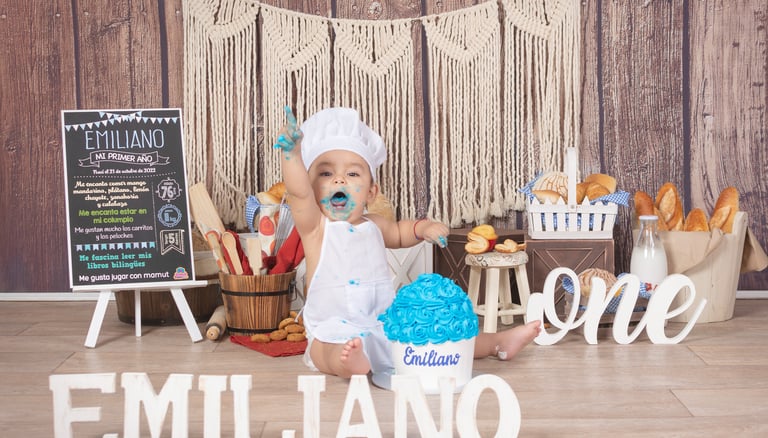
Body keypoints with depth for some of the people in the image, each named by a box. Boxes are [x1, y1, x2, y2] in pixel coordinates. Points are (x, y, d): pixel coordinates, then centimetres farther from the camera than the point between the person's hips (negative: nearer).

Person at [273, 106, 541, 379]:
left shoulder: (372, 226, 12)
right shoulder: (315, 226, -6)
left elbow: (397, 233, 35)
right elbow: (298, 192, -27)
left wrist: (421, 228, 13)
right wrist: (291, 152, -42)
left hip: (385, 327, 6)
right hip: (336, 333, -6)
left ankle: (498, 343, 21)